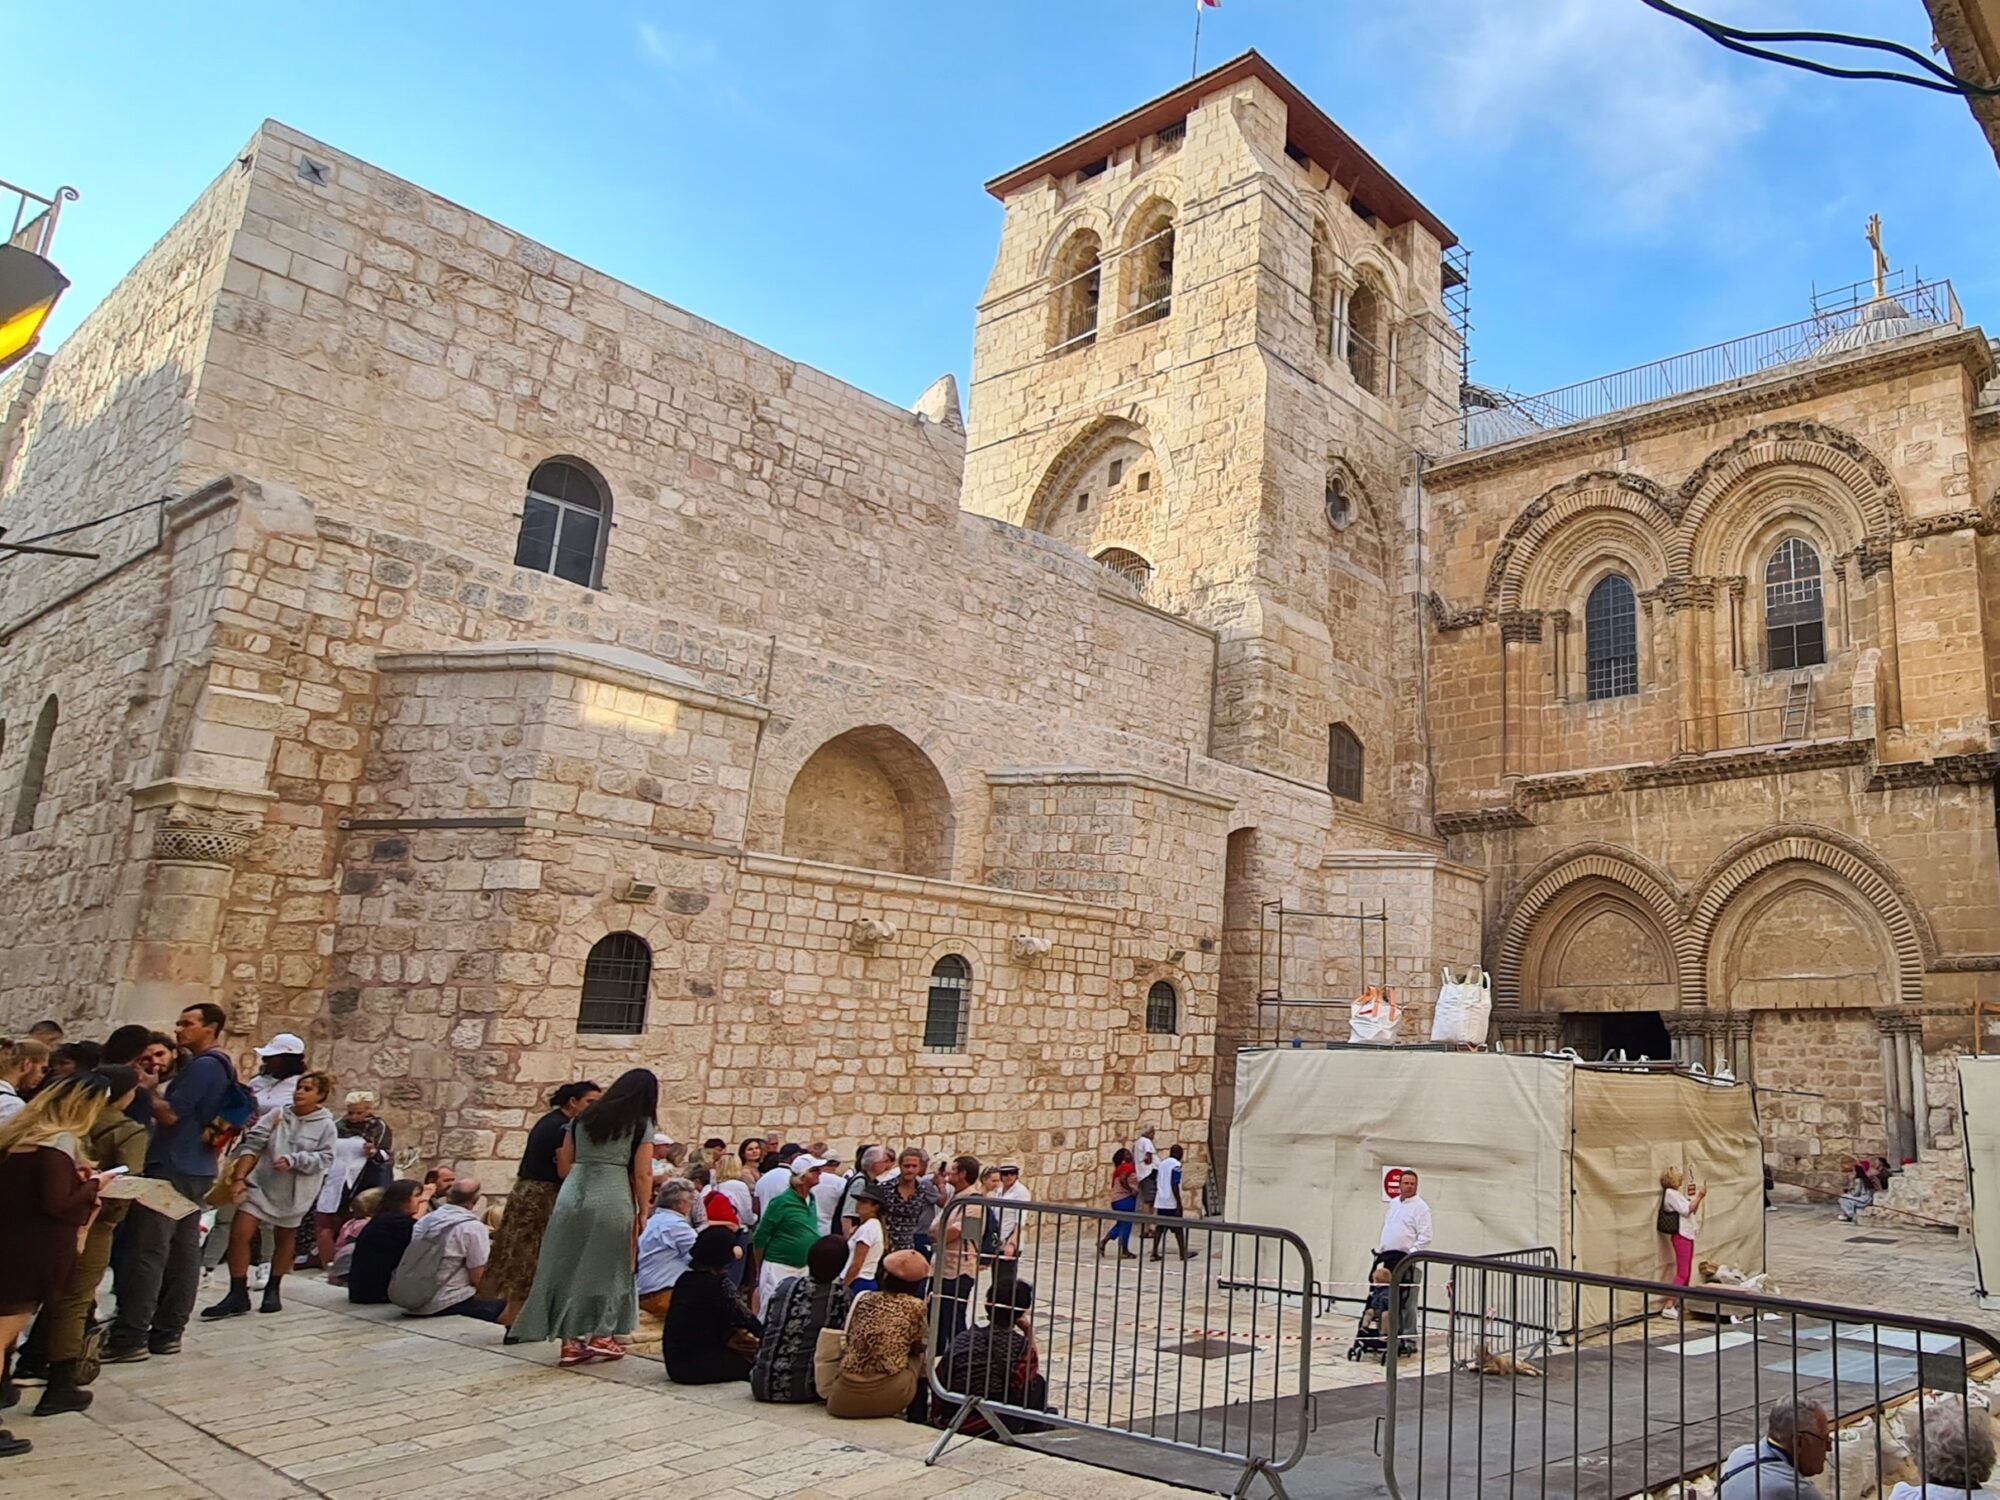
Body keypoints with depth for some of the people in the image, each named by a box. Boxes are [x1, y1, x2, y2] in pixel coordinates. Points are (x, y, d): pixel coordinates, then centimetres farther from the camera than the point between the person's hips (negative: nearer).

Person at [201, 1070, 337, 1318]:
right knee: (239, 1234, -9)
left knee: (284, 1240, 13)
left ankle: (272, 1291, 30)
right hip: (261, 1185, 1)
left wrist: (293, 1160, -27)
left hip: (294, 1193, -1)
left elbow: (325, 1158, -13)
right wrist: (239, 1178, -16)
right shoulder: (277, 1115, -2)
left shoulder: (325, 1125, -7)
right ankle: (238, 1294, 1)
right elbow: (252, 1146, -7)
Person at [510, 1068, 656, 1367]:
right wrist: (643, 1212, 5)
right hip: (611, 1199, -4)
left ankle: (570, 1342, 13)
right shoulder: (642, 1124, 3)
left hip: (571, 1195, 4)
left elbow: (564, 1165, 16)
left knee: (569, 1267, 9)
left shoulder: (584, 1118, 17)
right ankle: (602, 1336, 16)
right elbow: (642, 1175, -3)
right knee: (606, 1266, 12)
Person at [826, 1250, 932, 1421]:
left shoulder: (863, 1300, 11)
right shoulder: (915, 1306, 2)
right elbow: (921, 1346, 16)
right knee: (921, 1356, 23)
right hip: (887, 1397, -3)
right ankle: (916, 1419, 20)